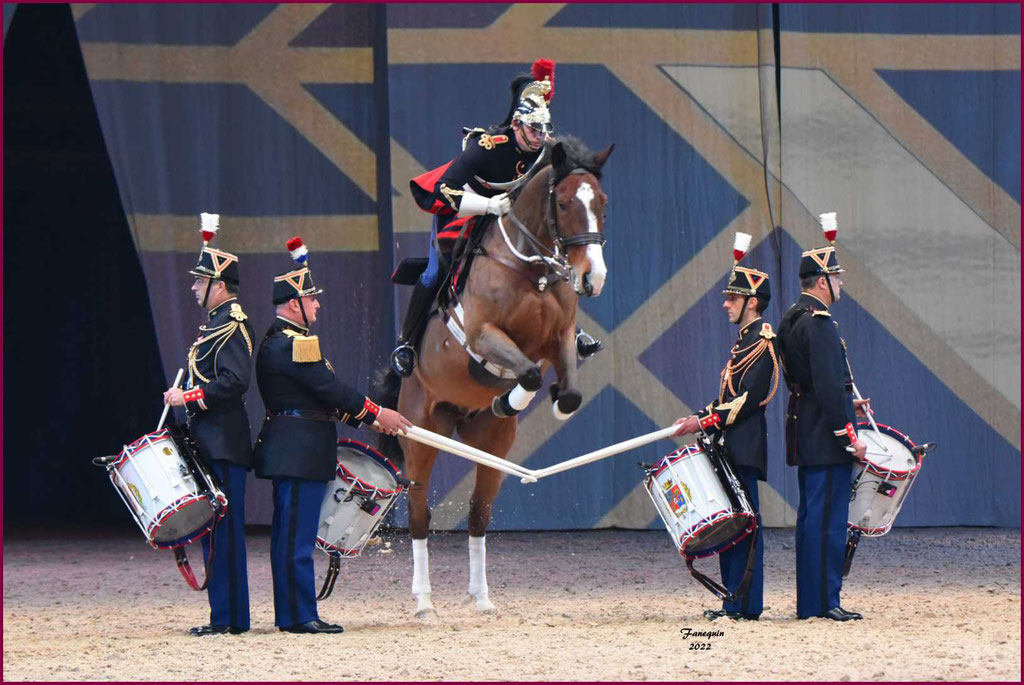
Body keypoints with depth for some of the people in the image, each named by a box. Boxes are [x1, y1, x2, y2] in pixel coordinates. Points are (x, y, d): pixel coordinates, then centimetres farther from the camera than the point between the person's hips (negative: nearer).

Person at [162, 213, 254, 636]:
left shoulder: (233, 327, -13)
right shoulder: (215, 324, 18)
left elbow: (235, 381, -24)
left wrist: (189, 397, -20)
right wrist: (184, 398, 13)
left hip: (223, 445, -10)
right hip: (210, 441, 10)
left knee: (223, 529, -9)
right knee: (215, 528, 11)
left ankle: (228, 617, -8)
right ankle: (226, 616, 14)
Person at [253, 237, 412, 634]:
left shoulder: (282, 342, 19)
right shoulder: (292, 345, -16)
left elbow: (324, 394, 22)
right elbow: (329, 390, -18)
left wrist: (368, 419, 18)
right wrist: (377, 414, -9)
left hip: (293, 453, 11)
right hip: (300, 453, -11)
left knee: (290, 535, 12)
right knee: (298, 537, -8)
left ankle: (290, 613, 16)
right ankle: (300, 616, -7)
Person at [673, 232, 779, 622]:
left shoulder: (762, 340, -12)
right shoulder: (746, 339, 18)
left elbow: (749, 398, -18)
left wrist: (705, 422, -18)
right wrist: (699, 418, 10)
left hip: (744, 448, -10)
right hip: (732, 447, 10)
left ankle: (745, 606, -9)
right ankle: (736, 601, 13)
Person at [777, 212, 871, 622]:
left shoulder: (793, 320, 15)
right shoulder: (818, 323, -16)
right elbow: (828, 384, -22)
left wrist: (847, 404, 22)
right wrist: (849, 435, -20)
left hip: (806, 440, 10)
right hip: (826, 439, -10)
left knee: (813, 518, 13)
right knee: (828, 518, -7)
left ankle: (809, 601, 16)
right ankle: (824, 602, -7)